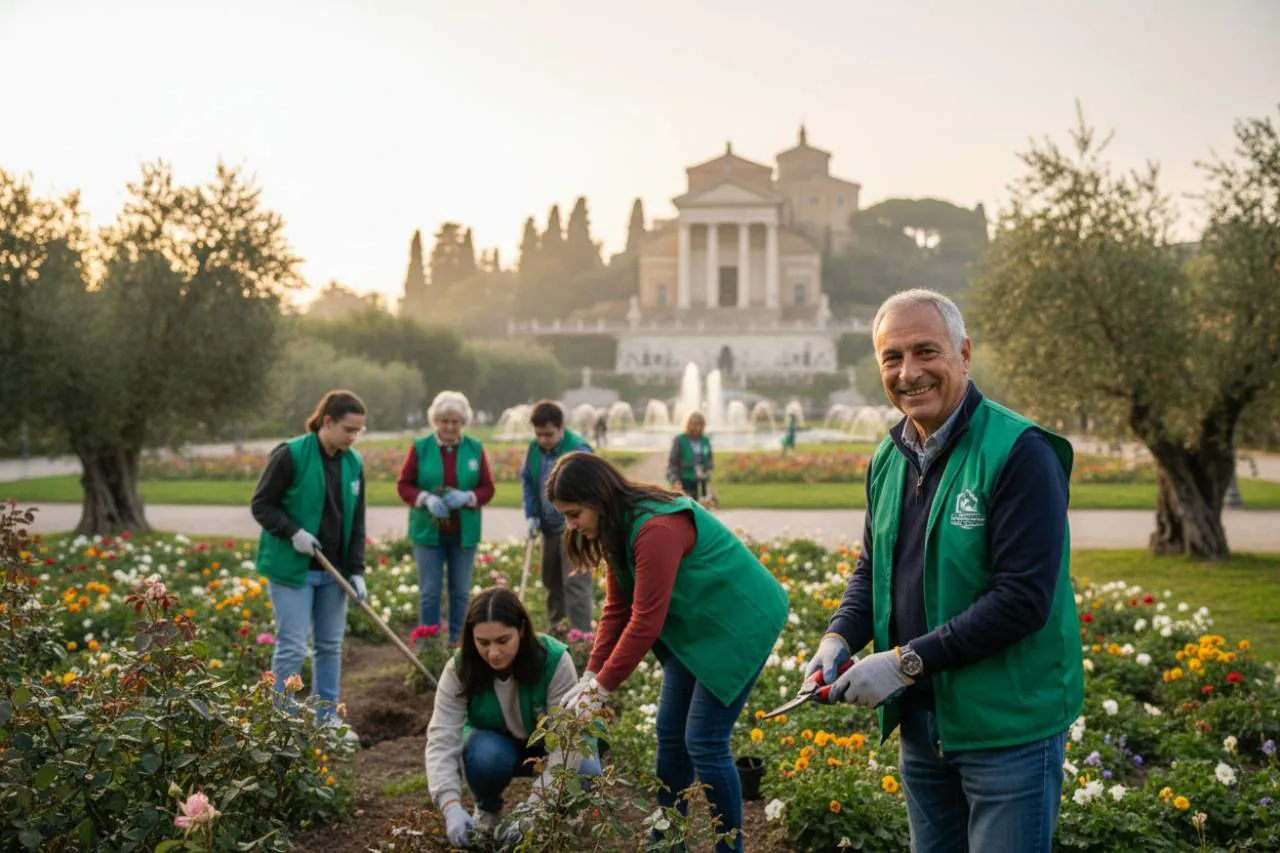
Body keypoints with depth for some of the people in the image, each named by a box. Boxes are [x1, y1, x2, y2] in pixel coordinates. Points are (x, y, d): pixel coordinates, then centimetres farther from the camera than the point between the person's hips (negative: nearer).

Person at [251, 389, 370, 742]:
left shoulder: (354, 463, 5)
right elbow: (261, 504, -8)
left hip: (333, 570, 6)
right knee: (292, 647, -4)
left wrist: (356, 570, 2)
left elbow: (356, 522, 9)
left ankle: (327, 716, 24)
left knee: (330, 645, 12)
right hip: (292, 568, -6)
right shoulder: (290, 455, -13)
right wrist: (293, 532, -21)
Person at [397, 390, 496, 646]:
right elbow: (403, 485, 1)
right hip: (428, 531, -2)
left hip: (464, 532, 2)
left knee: (461, 591, 8)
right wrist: (426, 499, -18)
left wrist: (468, 497, -17)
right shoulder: (420, 447, -2)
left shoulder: (475, 448, 2)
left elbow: (488, 488, 4)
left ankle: (458, 644, 19)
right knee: (429, 591, 1)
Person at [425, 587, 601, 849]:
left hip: (549, 747, -1)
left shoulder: (555, 661, -32)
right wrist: (451, 807, -48)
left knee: (586, 774, -32)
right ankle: (487, 810, -2)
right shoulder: (459, 670, -27)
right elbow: (441, 740, -33)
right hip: (497, 744, 1)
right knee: (485, 755, -34)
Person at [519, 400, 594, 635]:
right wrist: (531, 515, 3)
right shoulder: (534, 448, 0)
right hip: (549, 526, 7)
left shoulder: (578, 449, -21)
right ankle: (555, 627, 34)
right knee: (551, 580, 18)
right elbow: (527, 480, 13)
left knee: (575, 584, -10)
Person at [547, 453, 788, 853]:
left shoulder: (656, 530, -31)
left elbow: (645, 622, -30)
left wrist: (600, 688, -22)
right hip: (694, 624, 9)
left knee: (703, 741, -9)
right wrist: (589, 677, -6)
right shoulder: (619, 527, -1)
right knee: (670, 733, 10)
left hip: (740, 621, -9)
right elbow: (618, 608, 2)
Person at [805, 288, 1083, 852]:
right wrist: (840, 636, -2)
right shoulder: (888, 459, 7)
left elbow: (1024, 598, -23)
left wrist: (907, 661, -23)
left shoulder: (1020, 453, -18)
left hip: (1008, 725, -7)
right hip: (920, 720, 7)